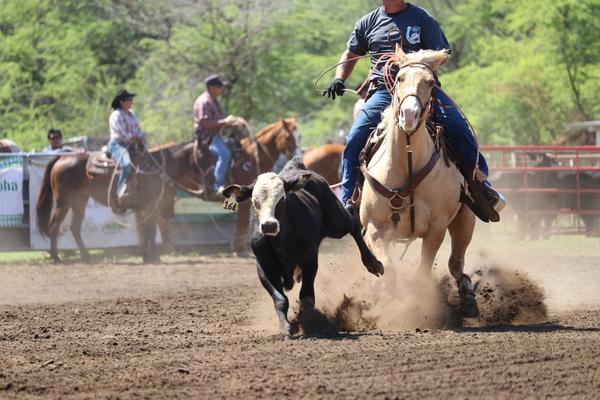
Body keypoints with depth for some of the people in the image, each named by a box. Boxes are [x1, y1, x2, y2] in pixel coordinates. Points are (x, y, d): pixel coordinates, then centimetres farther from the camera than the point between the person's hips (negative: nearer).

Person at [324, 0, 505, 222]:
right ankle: (349, 202, -10)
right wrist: (339, 80, 10)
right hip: (383, 92, 1)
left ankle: (481, 187, -8)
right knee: (355, 139, -19)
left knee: (459, 128, -21)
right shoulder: (368, 23, 16)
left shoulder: (422, 19, 8)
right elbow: (350, 55, 28)